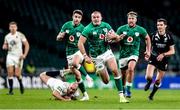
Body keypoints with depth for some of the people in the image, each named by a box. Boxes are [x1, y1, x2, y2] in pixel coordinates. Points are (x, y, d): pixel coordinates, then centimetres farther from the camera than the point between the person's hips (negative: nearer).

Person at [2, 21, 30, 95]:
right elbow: (5, 46, 23)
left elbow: (27, 45, -2)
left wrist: (24, 55, -12)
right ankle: (11, 90, -3)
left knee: (17, 74, -8)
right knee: (10, 73, -9)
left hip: (18, 56, -3)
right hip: (10, 56, 3)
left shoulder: (20, 35, -3)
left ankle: (21, 84, 24)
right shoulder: (7, 36, 10)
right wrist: (4, 47, -3)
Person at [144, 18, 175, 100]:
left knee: (158, 81, 8)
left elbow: (172, 51, -9)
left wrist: (163, 54, -23)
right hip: (153, 58, 0)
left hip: (163, 60, 0)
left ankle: (151, 95, 32)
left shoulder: (169, 37, -10)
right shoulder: (153, 36, -7)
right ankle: (149, 83, 19)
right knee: (148, 77, -19)